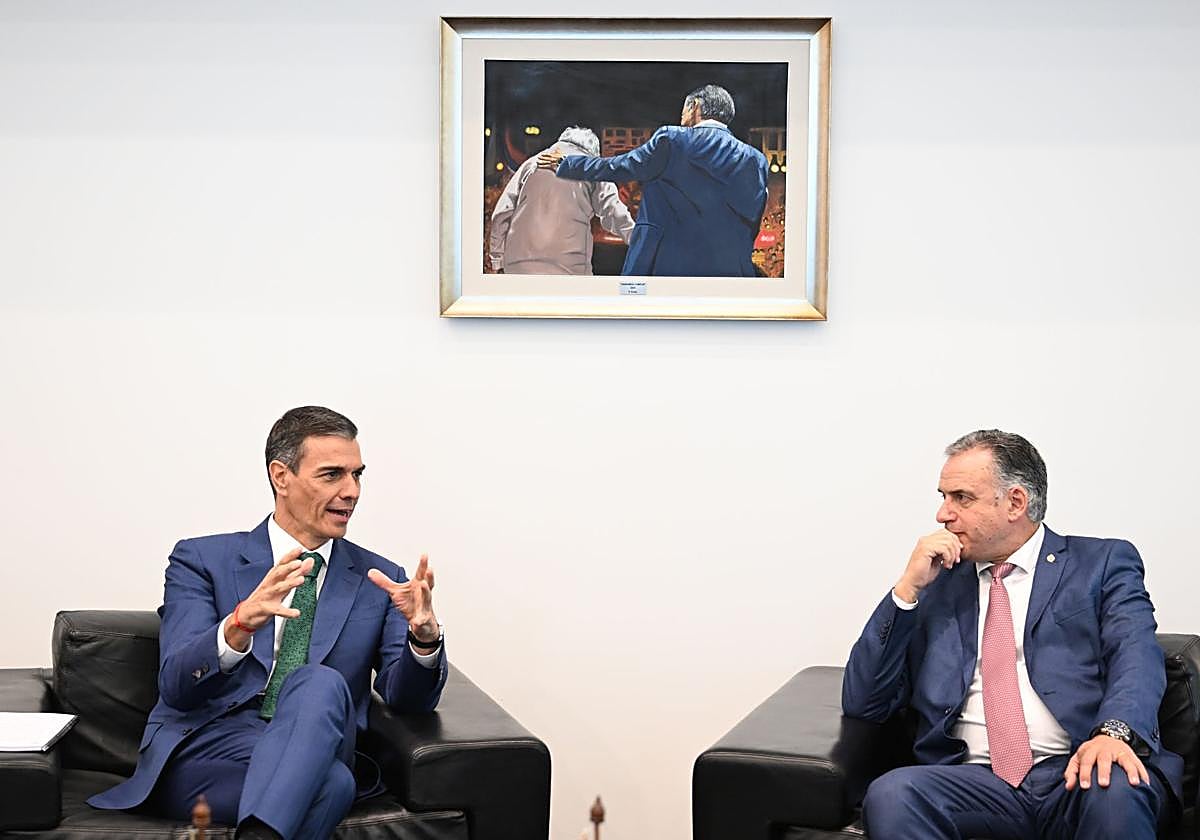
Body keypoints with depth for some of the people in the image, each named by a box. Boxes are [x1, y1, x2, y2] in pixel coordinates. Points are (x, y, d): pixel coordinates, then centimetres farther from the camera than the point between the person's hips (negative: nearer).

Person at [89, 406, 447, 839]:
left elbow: (407, 700, 4)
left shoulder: (379, 581, 16)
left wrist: (424, 637, -19)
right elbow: (175, 685, -7)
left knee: (321, 684, -35)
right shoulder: (201, 560, 8)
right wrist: (239, 625, -28)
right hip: (205, 751, -3)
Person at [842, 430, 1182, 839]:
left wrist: (1115, 730, -28)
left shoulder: (1104, 564, 12)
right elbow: (861, 702, 13)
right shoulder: (937, 584, 19)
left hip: (1077, 772, -2)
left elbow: (1136, 656, -6)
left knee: (1115, 791, -36)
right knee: (889, 794, -29)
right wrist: (908, 587, 3)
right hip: (975, 780, 2)